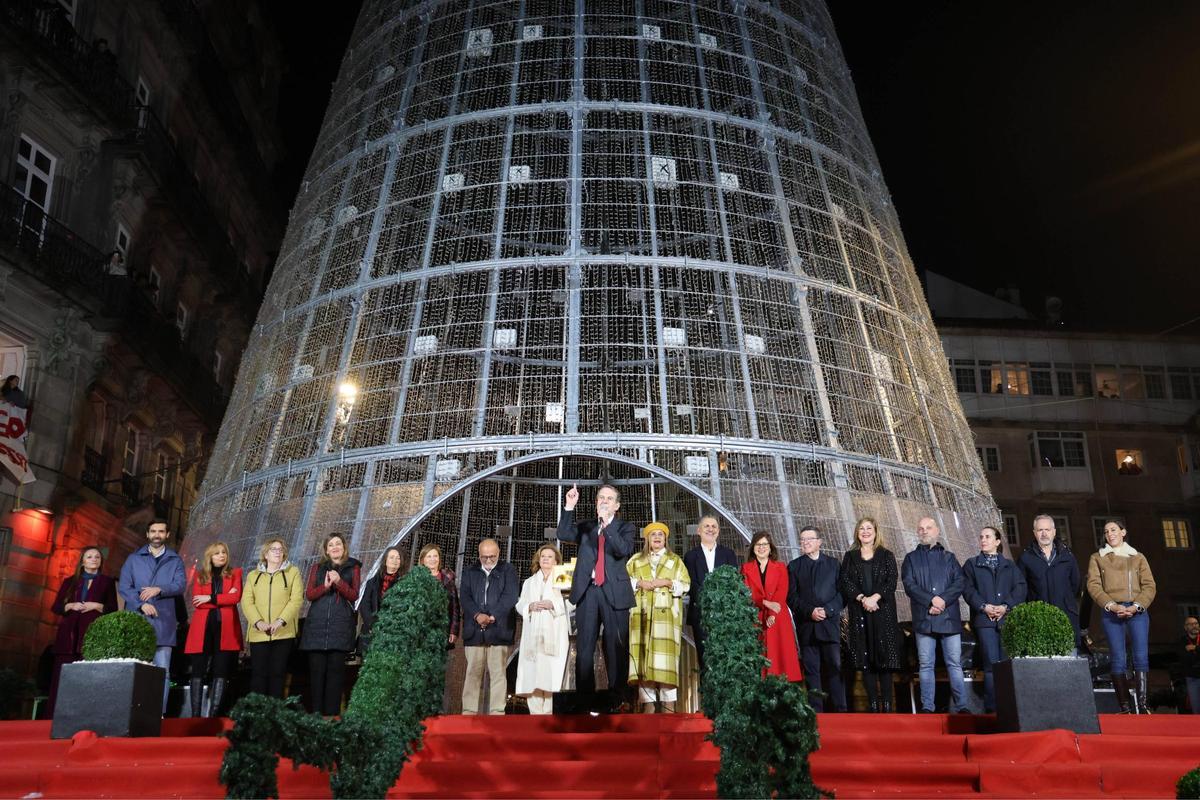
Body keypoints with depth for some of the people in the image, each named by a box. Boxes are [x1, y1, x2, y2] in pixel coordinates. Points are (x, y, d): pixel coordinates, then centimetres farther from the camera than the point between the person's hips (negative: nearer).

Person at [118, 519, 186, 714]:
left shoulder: (175, 560, 13)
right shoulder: (133, 559, 13)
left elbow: (180, 585, 1)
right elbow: (123, 586, 3)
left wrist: (159, 590, -16)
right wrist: (141, 604, -12)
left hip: (163, 622, 0)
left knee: (162, 670, -4)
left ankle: (159, 713, -3)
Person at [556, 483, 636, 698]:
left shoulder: (625, 527, 9)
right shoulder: (586, 526, 17)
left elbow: (623, 549, -9)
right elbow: (564, 534, 0)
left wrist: (607, 524, -16)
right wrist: (569, 507, -10)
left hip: (614, 592, -2)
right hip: (587, 591, 2)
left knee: (616, 648, -3)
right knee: (584, 648, 3)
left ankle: (616, 696, 1)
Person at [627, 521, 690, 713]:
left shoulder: (675, 560, 15)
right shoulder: (636, 560, 18)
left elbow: (685, 584, 7)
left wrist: (667, 582, -7)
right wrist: (639, 583, -6)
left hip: (666, 613, -1)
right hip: (642, 614, 2)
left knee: (665, 652, -11)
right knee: (643, 651, -6)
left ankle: (668, 703, -10)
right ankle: (648, 702, -4)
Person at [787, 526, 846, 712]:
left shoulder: (833, 564, 11)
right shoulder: (794, 566, 11)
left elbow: (842, 592, 5)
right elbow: (791, 597, 5)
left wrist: (827, 610, -9)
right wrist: (810, 612, -9)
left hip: (830, 623, 0)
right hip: (806, 625, 1)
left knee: (835, 667, -3)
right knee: (811, 669, 1)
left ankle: (840, 710, 2)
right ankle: (815, 711, 5)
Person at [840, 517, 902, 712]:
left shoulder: (886, 556, 9)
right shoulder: (850, 557, 12)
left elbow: (892, 581, -1)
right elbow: (845, 582, 2)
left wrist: (875, 597, -14)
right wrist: (862, 598, -13)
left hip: (883, 611, -1)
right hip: (859, 612, 1)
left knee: (885, 658, -4)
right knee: (865, 659, -1)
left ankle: (886, 704, -2)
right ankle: (872, 704, 2)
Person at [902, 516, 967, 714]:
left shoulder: (949, 557, 16)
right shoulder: (911, 558, 13)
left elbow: (959, 583, 3)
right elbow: (909, 585, 0)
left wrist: (943, 601, -12)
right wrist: (931, 600, -14)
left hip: (949, 618, 1)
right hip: (924, 619, 0)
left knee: (954, 664, -1)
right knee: (926, 665, 0)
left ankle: (960, 706, 3)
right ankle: (927, 708, 2)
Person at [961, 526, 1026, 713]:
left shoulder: (1010, 566, 17)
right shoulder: (971, 564, 13)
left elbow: (1020, 588, 5)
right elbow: (968, 589, 3)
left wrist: (1006, 606, -10)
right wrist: (984, 606, -12)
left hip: (1007, 618, 2)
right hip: (984, 620, -2)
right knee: (991, 664, -8)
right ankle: (991, 707, -5)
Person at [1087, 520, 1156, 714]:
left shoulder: (1138, 557, 16)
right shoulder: (1097, 558, 14)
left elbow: (1149, 586, 6)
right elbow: (1093, 585, 3)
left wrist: (1136, 606, -10)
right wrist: (1112, 605, -12)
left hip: (1137, 611, 1)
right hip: (1111, 612, -1)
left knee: (1141, 656, -11)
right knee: (1118, 659, -5)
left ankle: (1141, 704, -12)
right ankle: (1124, 708, -5)